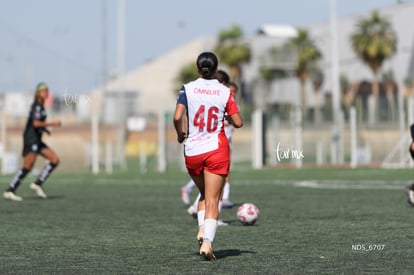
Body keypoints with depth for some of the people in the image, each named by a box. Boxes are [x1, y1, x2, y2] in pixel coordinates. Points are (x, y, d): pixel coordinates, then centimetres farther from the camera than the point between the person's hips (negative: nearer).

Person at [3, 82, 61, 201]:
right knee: (27, 167, -14)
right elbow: (35, 123, -25)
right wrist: (52, 124, -21)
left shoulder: (41, 106, 15)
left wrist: (45, 129, 14)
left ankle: (37, 184, 3)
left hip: (37, 141, 10)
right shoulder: (37, 106, -13)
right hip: (31, 139, -10)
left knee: (55, 160, 4)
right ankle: (9, 191, -9)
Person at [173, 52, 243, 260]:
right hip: (216, 150, -1)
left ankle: (202, 229, 3)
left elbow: (177, 117, -13)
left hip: (192, 151, 2)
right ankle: (207, 241, -17)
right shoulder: (225, 92, -1)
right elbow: (238, 122, -1)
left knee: (204, 194, 23)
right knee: (213, 200, -1)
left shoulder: (187, 89, -2)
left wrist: (180, 134, 6)